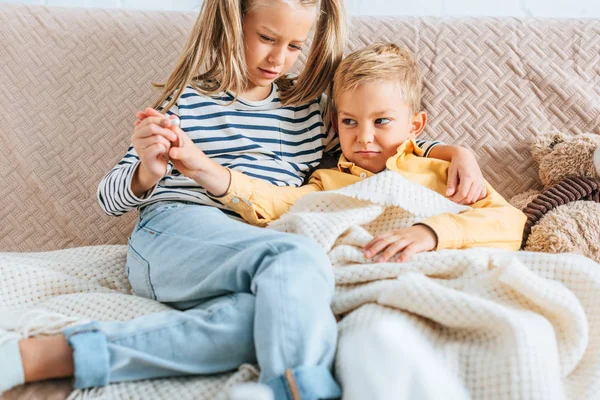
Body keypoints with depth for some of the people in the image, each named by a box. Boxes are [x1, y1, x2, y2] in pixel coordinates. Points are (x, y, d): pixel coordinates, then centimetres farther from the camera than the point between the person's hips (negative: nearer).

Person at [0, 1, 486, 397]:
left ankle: (48, 355, -37)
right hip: (174, 231, -3)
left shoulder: (313, 106, 22)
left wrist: (456, 151, 17)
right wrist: (148, 172, -15)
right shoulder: (189, 103, 8)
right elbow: (111, 197, 8)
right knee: (301, 259, -35)